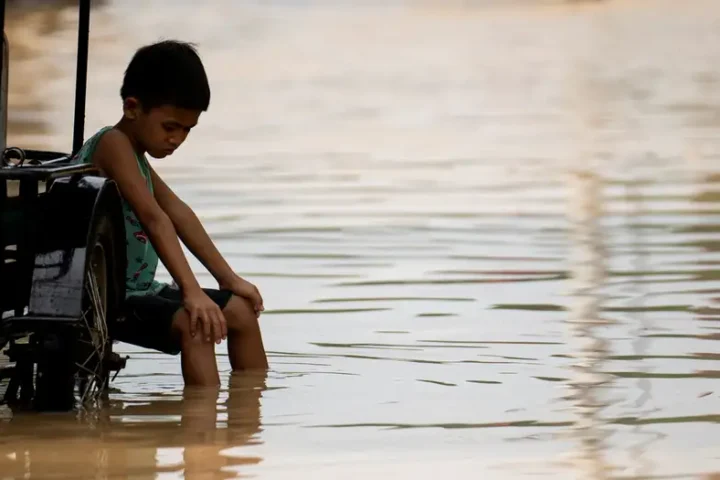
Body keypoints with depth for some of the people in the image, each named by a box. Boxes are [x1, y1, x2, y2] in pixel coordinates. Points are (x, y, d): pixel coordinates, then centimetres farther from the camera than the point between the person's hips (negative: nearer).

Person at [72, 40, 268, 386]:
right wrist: (192, 292, -36)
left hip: (137, 291, 11)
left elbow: (178, 214, 19)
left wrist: (228, 278, 16)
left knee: (241, 310, 12)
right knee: (194, 324, -31)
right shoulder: (113, 145, -18)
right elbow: (153, 218, -28)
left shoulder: (136, 152, 15)